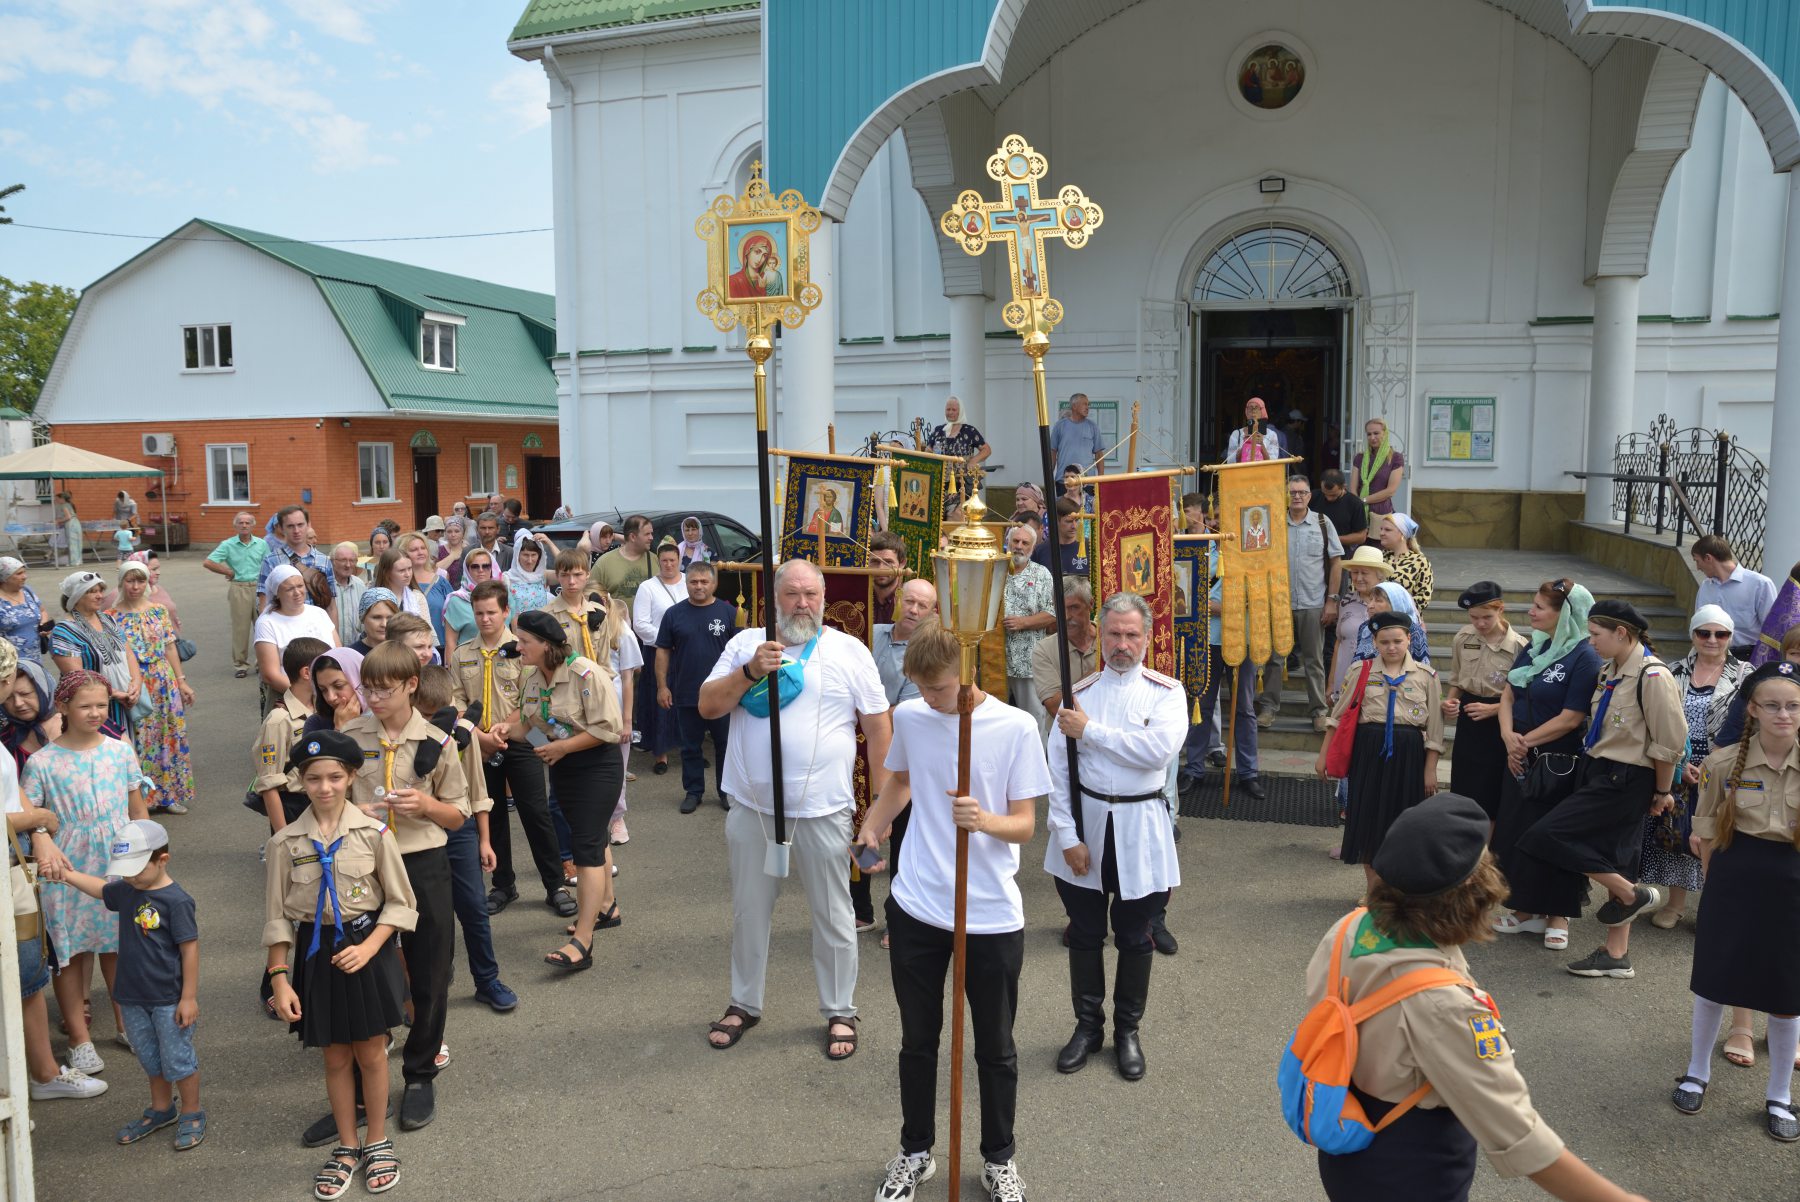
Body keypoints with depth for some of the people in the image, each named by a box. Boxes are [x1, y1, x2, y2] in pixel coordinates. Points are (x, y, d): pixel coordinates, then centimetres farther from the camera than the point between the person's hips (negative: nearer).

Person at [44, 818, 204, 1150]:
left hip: (169, 999, -7)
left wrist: (189, 997, -17)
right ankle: (161, 1109, 40)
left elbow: (190, 949, -19)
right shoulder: (126, 891, 0)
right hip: (134, 997, 7)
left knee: (178, 1060, 5)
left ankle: (192, 1115, 22)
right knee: (150, 1059, 21)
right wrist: (66, 874, 6)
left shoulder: (176, 900, -21)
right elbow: (101, 888, 22)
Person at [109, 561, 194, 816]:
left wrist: (181, 681, 6)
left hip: (164, 682, 3)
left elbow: (170, 647, 8)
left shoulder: (159, 611, 6)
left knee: (168, 737, 8)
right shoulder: (112, 617, -2)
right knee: (137, 741, 0)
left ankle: (167, 795, 19)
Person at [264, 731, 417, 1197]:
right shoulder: (286, 842, -5)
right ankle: (347, 1147, 31)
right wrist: (280, 979, -3)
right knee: (336, 1058, 13)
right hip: (316, 953, 2)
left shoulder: (374, 833, -10)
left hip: (367, 950, -1)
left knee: (370, 1053, 10)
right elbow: (277, 917, 1)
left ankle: (377, 1142, 30)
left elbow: (400, 904, -4)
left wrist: (368, 947, -15)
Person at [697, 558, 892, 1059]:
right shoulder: (745, 644, 4)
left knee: (833, 916, 9)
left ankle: (839, 1012, 26)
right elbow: (707, 706, -3)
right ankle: (744, 1004, 34)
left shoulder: (849, 651, -1)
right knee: (749, 912, 16)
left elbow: (877, 725, 1)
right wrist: (750, 671, -19)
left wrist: (882, 801, -2)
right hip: (753, 807, 2)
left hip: (823, 810, -2)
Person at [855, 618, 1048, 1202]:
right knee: (917, 1041, 17)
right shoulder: (908, 717, -2)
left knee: (995, 1049, 14)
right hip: (915, 910, 3)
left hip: (993, 917, -2)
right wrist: (872, 830, 1)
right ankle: (915, 1151, 38)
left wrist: (985, 820, -30)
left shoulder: (1016, 727, -13)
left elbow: (1025, 825, -10)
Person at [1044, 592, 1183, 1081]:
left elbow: (1159, 749, -23)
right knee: (1085, 935, 14)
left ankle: (1127, 1031, 31)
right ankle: (1088, 1026, 32)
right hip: (1085, 824, 2)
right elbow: (1058, 770, -5)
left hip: (1139, 829, -1)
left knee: (1135, 939, 12)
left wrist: (1090, 731, -18)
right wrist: (1067, 836, -11)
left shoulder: (1166, 692, -4)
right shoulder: (1079, 693, -1)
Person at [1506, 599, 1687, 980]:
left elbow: (1669, 742, -13)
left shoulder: (1652, 676, -18)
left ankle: (1634, 895, 4)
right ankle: (1616, 956, 21)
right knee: (1614, 862, 12)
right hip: (1599, 773, 9)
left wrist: (1661, 793, -4)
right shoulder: (1609, 670, 8)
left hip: (1626, 781, -9)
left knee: (1550, 835, -12)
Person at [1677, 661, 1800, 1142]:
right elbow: (1708, 833, 2)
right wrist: (1716, 881, 2)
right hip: (1734, 879, 0)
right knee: (1713, 980, 12)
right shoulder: (1724, 763, -8)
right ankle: (1697, 1073, 35)